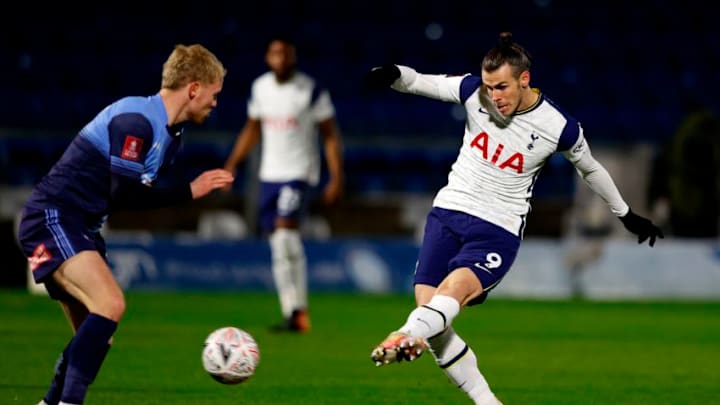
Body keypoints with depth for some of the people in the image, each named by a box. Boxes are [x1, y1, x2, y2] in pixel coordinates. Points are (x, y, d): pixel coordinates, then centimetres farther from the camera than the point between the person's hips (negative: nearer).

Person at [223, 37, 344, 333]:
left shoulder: (312, 91, -8)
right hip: (269, 174, 6)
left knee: (284, 230, -22)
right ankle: (292, 313, 11)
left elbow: (330, 135, -5)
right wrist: (232, 164, 17)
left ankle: (298, 310, -18)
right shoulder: (260, 87, 8)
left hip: (300, 174, -6)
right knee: (279, 246, 5)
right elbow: (252, 129, 21)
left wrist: (336, 178, -11)